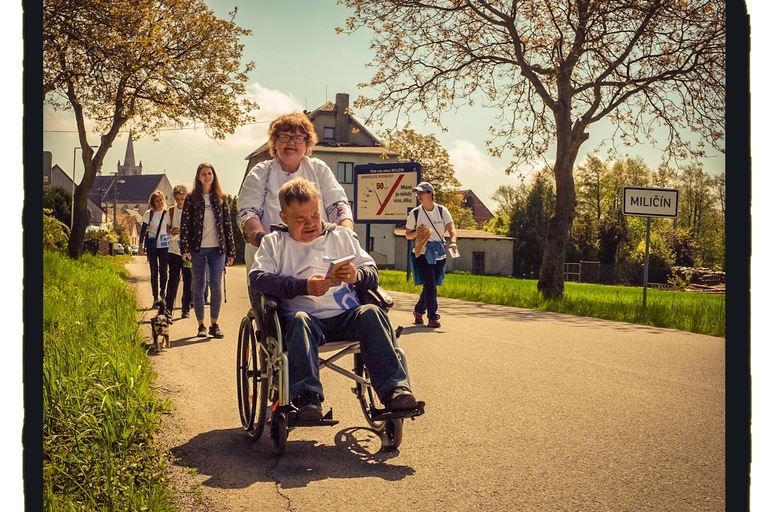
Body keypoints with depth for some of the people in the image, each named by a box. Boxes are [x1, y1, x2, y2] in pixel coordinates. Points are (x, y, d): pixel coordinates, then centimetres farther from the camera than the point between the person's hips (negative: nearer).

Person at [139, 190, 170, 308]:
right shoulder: (149, 214, -1)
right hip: (152, 246, -1)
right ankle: (155, 298, 3)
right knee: (154, 271, 0)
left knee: (164, 270, 0)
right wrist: (141, 244, -3)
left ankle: (162, 292, 22)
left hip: (165, 245, 1)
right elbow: (143, 229, 1)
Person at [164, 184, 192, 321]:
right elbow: (168, 228, 13)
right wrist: (171, 231, -10)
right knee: (173, 280, -7)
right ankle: (169, 309, -10)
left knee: (188, 281, 5)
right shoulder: (171, 211, 6)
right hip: (174, 250, 1)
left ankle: (186, 309, 16)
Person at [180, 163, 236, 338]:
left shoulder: (220, 198, 8)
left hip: (217, 248, 1)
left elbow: (227, 224, 8)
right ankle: (201, 325, 11)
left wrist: (231, 251, 4)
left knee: (216, 286, -2)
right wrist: (185, 249, -11)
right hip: (198, 248, -1)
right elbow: (185, 224, -1)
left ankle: (214, 324, 6)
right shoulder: (191, 199, 3)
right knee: (198, 287, 4)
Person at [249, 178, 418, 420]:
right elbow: (257, 278, -3)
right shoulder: (274, 242, 14)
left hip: (346, 317, 2)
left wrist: (357, 275, -11)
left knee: (371, 312, -28)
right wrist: (304, 286, -15)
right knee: (299, 320, -35)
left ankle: (394, 389, -36)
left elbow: (373, 272, 15)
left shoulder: (343, 235, 21)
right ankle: (307, 398, -43)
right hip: (306, 317, -2)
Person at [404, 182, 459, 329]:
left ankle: (418, 310, 33)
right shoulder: (414, 213, -3)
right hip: (422, 254, -2)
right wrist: (416, 233, -17)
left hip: (439, 254, 2)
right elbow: (407, 235, 5)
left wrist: (453, 241, -32)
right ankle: (432, 317, -8)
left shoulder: (442, 210, -2)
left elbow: (451, 228, -12)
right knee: (430, 284, -14)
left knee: (431, 286, 11)